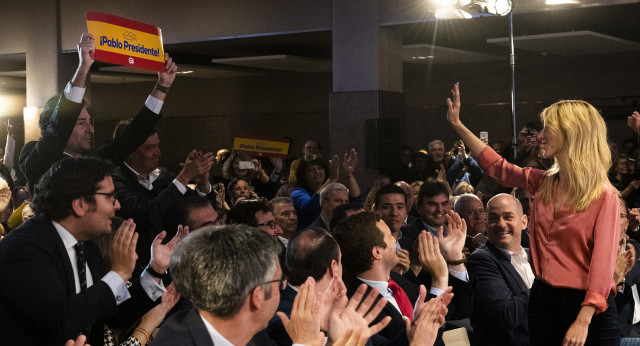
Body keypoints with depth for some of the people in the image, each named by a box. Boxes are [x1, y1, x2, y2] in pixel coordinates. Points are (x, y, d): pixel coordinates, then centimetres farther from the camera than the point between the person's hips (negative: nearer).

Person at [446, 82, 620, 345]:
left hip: (588, 308, -6)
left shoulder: (604, 196, -12)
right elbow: (495, 166, 18)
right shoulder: (542, 183, 6)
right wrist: (457, 124, 17)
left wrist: (583, 321, -28)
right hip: (543, 300, 6)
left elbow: (602, 263, -19)